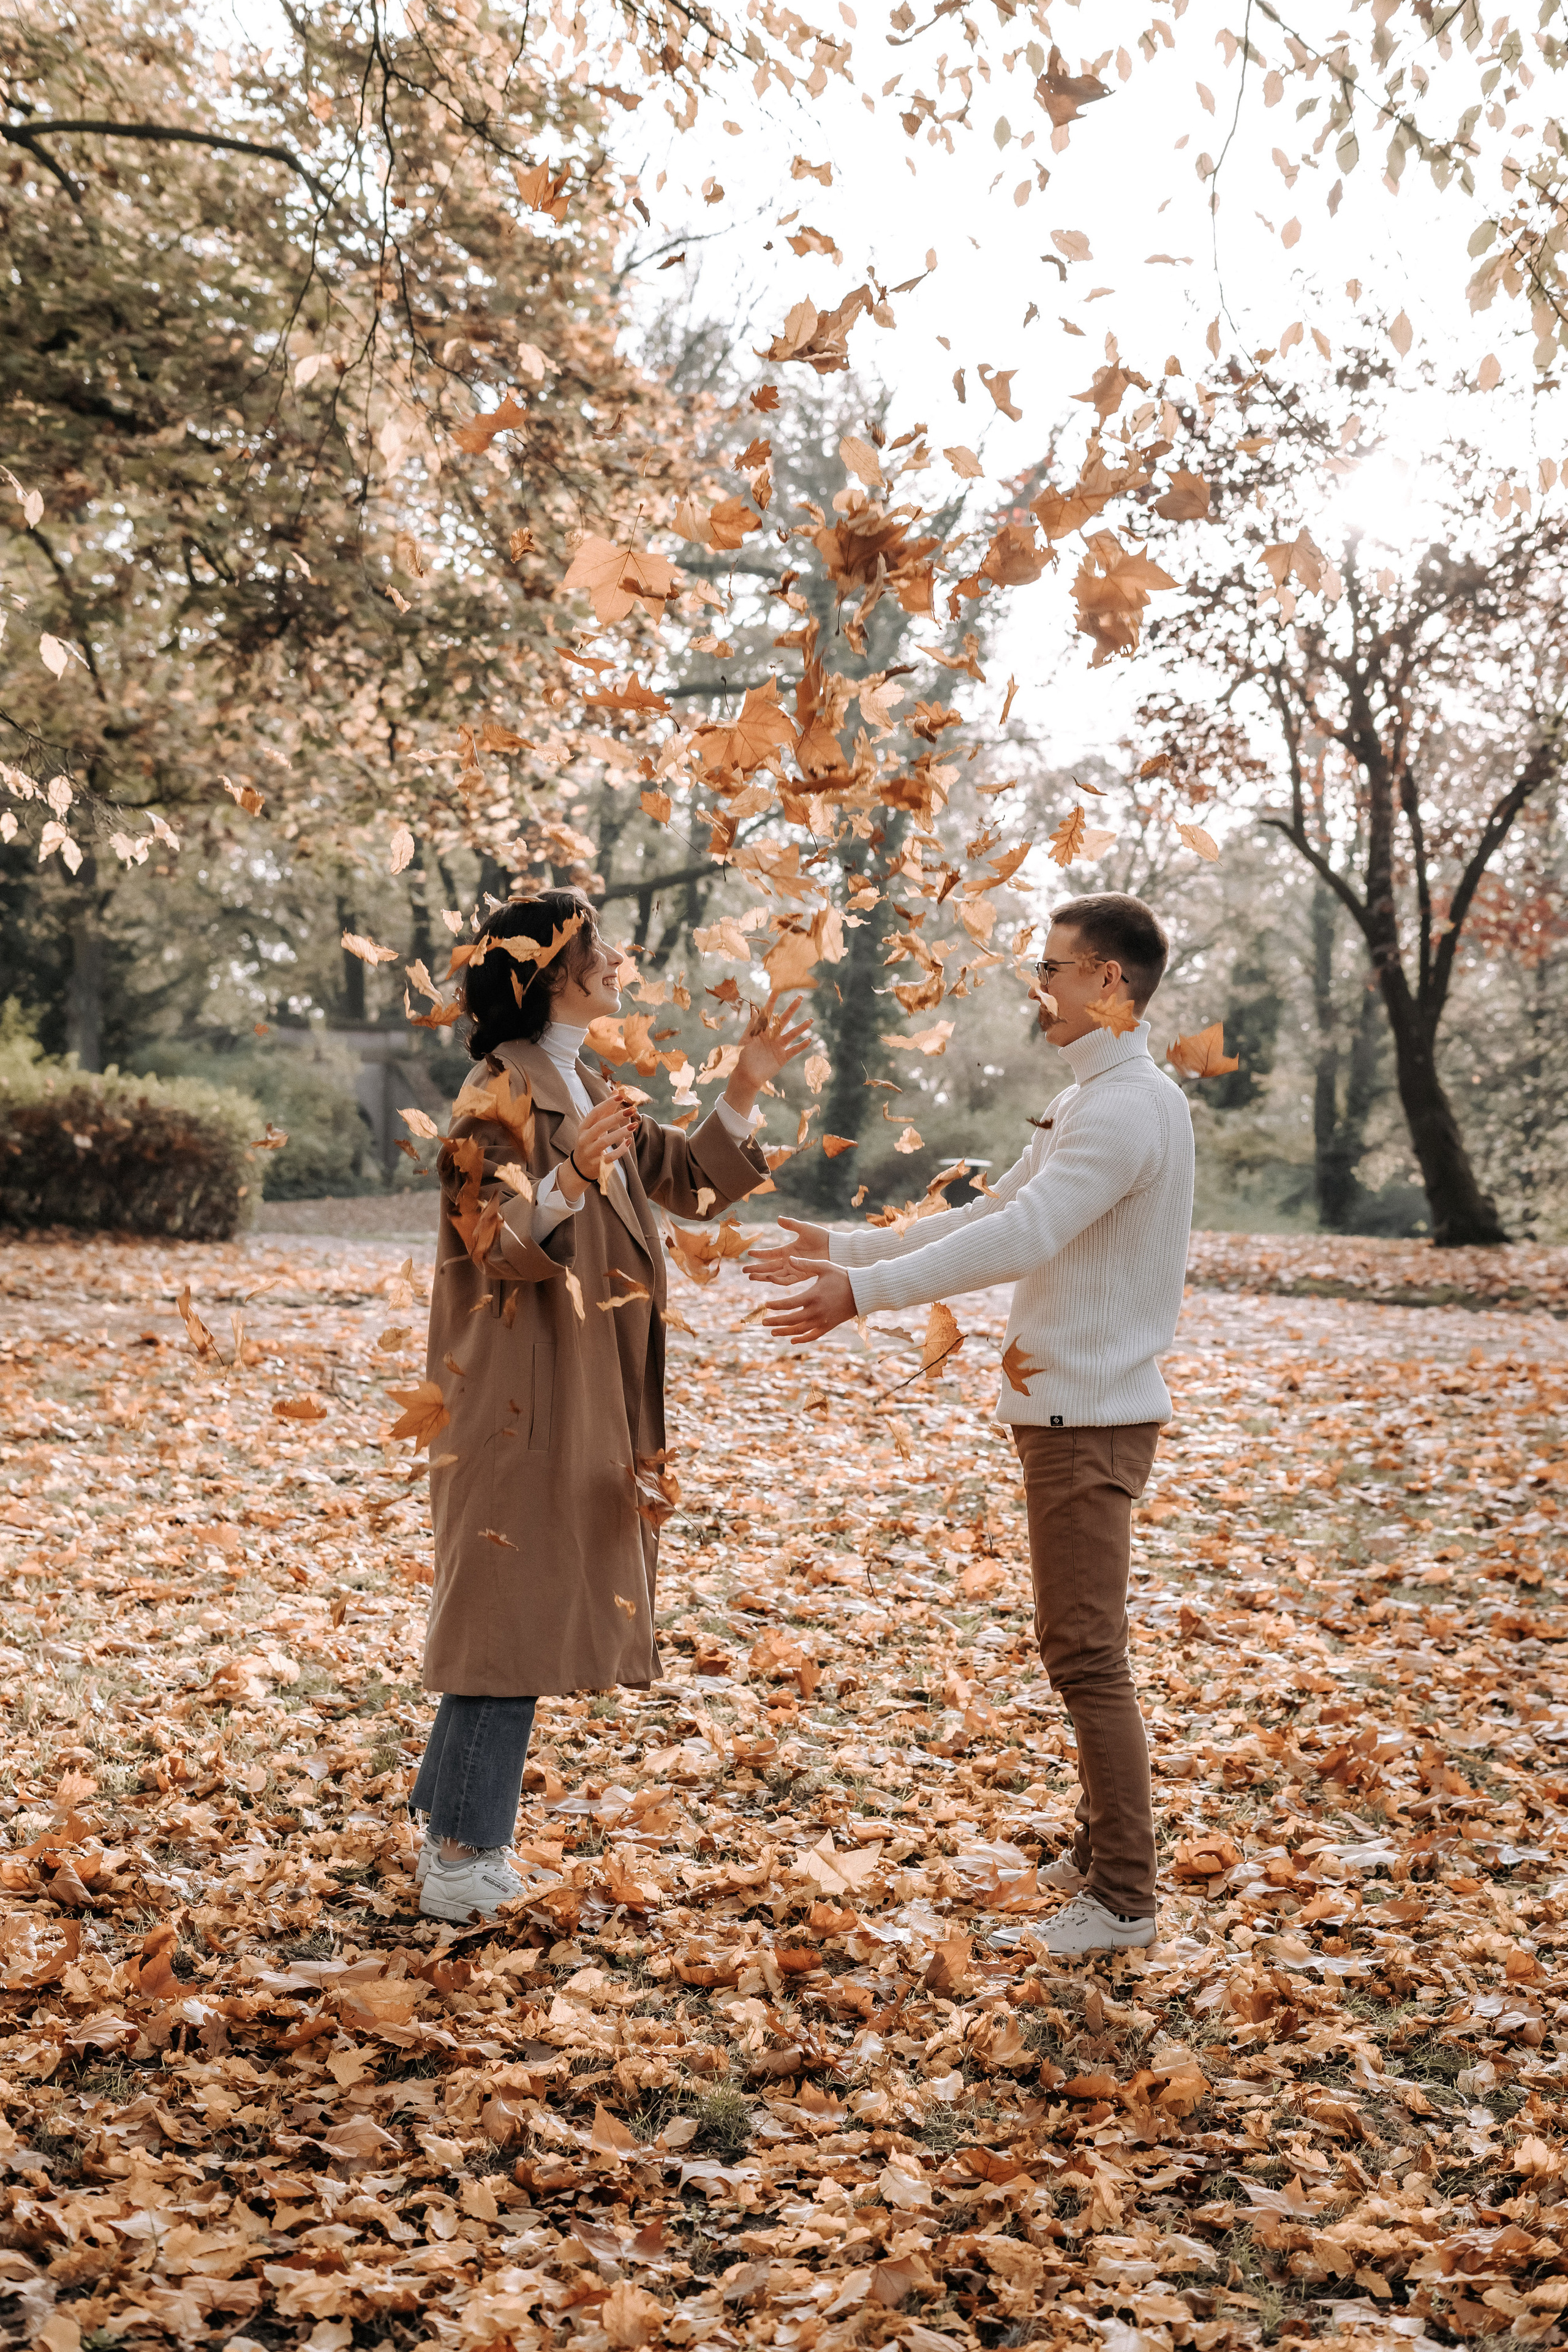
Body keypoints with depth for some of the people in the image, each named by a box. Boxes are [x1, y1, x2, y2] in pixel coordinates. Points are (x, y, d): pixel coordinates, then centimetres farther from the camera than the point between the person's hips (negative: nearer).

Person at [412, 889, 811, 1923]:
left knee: (528, 1606, 13)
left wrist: (747, 1088, 8)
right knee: (518, 1604, -7)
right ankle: (462, 1858, 1)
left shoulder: (588, 1094, 14)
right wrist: (572, 1178, -37)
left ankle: (455, 1826, 23)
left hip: (585, 1398, 9)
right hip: (524, 1391, -9)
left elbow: (691, 1179, 18)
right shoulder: (501, 1095, -13)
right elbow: (498, 1242, -21)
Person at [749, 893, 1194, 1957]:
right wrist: (843, 1248, 15)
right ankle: (1102, 1851, 29)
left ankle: (1124, 1899, 0)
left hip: (1091, 1417, -11)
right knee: (1081, 1648, 18)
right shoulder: (1091, 1102, 17)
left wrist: (864, 1292, -29)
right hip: (1067, 1406, 11)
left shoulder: (1129, 1108, -18)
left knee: (1087, 1655, -7)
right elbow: (988, 1215, 19)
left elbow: (1021, 1236, -28)